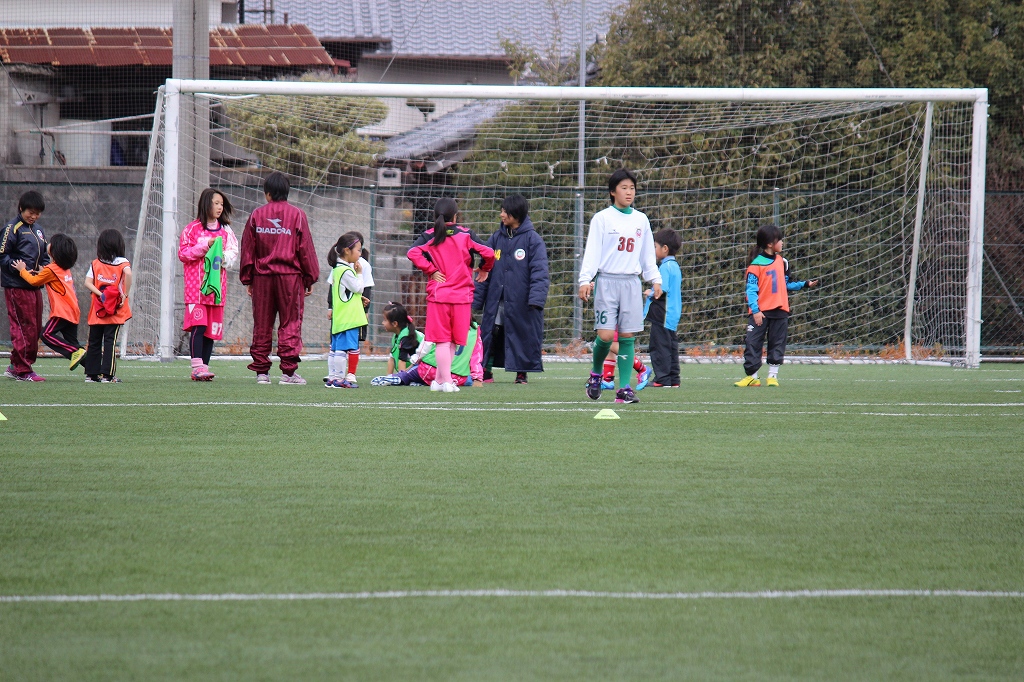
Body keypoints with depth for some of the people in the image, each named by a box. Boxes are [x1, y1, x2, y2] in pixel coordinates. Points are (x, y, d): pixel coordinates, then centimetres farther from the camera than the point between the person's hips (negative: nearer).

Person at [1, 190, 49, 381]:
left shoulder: (38, 230, 18)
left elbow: (45, 255, 26)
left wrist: (44, 266, 5)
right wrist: (20, 270, -19)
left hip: (34, 285, 8)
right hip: (16, 285, -8)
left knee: (35, 328, 9)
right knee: (24, 327, -9)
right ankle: (22, 370, -5)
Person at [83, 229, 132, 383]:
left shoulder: (95, 264, 7)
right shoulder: (122, 262, -2)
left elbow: (88, 282, -4)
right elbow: (128, 273, -23)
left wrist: (100, 294, -9)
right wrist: (125, 294, -16)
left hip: (96, 312, 3)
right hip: (115, 312, -3)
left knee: (94, 343, 9)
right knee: (110, 342, -3)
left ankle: (91, 374, 11)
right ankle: (107, 375, -7)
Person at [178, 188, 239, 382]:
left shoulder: (225, 230, 14)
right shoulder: (192, 229, 2)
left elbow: (233, 253, 11)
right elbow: (182, 253, -3)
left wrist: (223, 258, -10)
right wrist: (205, 246, -12)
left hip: (216, 284, 4)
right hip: (196, 284, -4)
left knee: (212, 328, 3)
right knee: (198, 325, -15)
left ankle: (204, 367, 7)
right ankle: (197, 367, -19)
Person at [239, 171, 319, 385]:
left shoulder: (257, 215, 4)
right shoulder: (296, 215, -1)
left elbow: (248, 248, 7)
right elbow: (306, 248, -1)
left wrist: (247, 279, 14)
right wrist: (310, 279, 6)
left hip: (262, 277, 2)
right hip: (290, 275, -2)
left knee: (262, 325, 7)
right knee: (290, 324, 0)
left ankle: (261, 371, 7)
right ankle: (288, 371, -5)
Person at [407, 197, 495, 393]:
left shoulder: (430, 237, 1)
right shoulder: (465, 236, 0)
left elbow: (413, 252, -14)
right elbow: (488, 253, -5)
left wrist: (431, 270, -4)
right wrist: (484, 269, 15)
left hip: (438, 295, 0)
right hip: (462, 296, 0)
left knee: (442, 340, 2)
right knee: (453, 341, 10)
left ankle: (446, 381, -5)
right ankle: (440, 379, 12)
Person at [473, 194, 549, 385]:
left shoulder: (532, 239, -3)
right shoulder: (497, 238, 11)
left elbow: (539, 271, -9)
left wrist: (536, 297, -21)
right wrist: (476, 300, 10)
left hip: (521, 303, -4)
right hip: (496, 301, 4)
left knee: (522, 336, 2)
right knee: (490, 334, 1)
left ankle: (521, 373, 14)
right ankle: (485, 372, 11)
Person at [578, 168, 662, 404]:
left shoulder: (641, 220, 13)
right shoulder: (602, 219, 1)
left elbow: (648, 254, 20)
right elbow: (592, 252, -3)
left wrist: (655, 279, 11)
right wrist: (585, 279, -13)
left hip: (631, 283, 3)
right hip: (607, 281, -3)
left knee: (628, 336, -1)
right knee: (606, 335, -12)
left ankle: (624, 388, 1)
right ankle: (595, 374, 14)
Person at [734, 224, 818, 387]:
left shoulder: (782, 262, 11)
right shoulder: (756, 264, -9)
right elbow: (751, 289, -11)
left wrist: (804, 285, 9)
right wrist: (755, 310, -19)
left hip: (780, 311, 5)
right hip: (761, 312, -5)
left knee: (777, 343, 7)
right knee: (753, 342, -5)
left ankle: (773, 376, 13)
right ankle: (751, 376, 1)